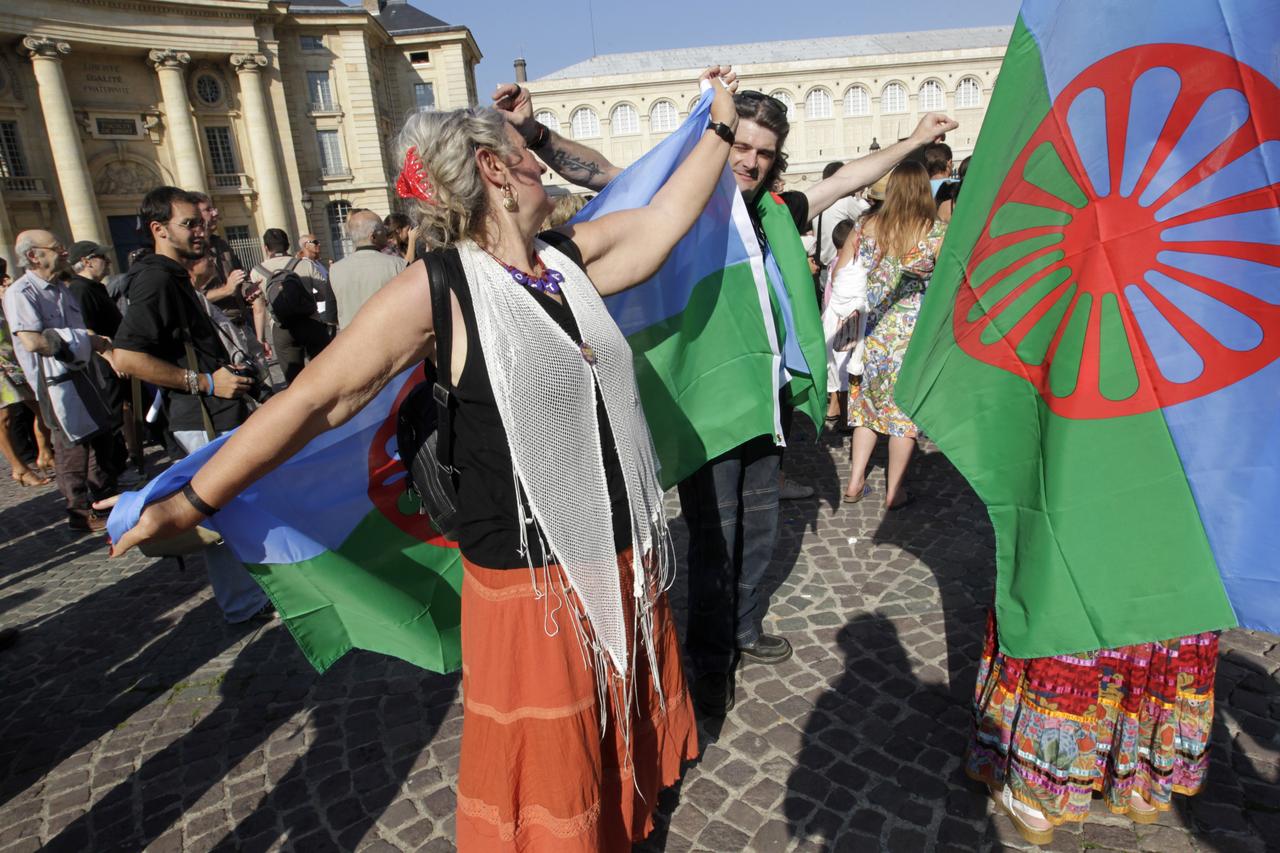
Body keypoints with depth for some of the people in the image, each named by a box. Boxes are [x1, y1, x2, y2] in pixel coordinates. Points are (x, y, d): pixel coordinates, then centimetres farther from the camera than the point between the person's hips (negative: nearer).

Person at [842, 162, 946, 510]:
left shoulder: (866, 225, 1)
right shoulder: (937, 231, -8)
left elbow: (839, 274, 5)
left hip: (868, 329, 3)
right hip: (911, 334, -3)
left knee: (868, 402, 17)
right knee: (905, 408, 8)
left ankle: (855, 482, 18)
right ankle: (894, 492, 16)